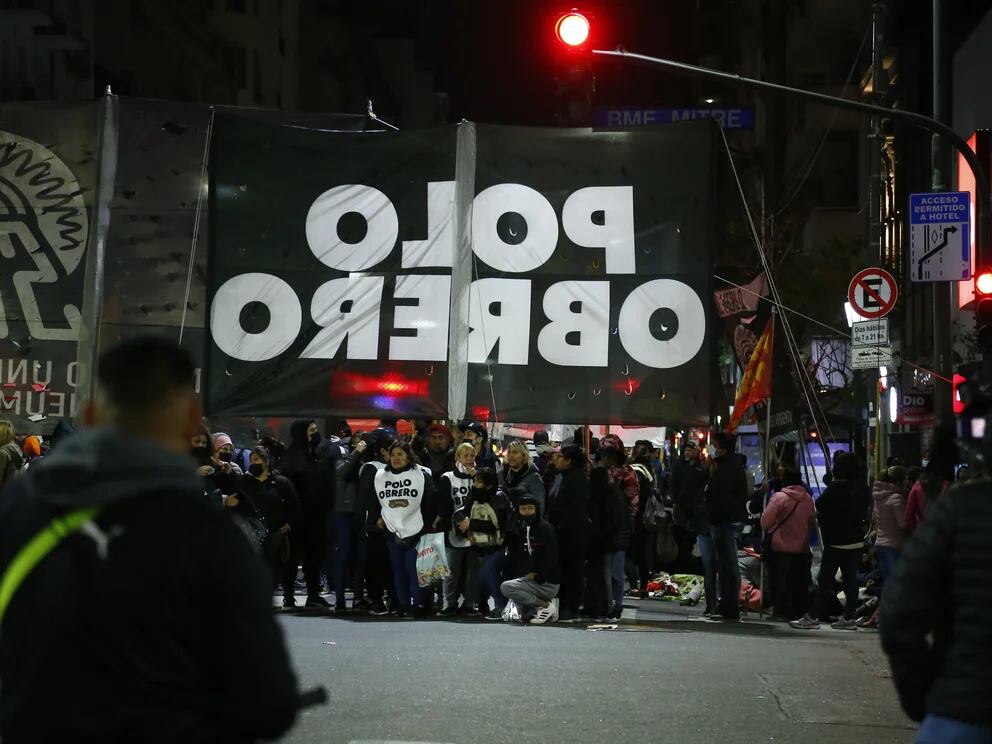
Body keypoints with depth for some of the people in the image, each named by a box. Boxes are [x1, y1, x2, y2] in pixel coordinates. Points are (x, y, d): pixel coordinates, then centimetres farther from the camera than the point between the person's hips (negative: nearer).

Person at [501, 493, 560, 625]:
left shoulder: (545, 528, -10)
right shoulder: (517, 531, 12)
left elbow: (551, 559, -17)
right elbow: (513, 559, 14)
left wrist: (536, 575, -18)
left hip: (547, 583, -8)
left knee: (506, 587, -22)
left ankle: (546, 606, -14)